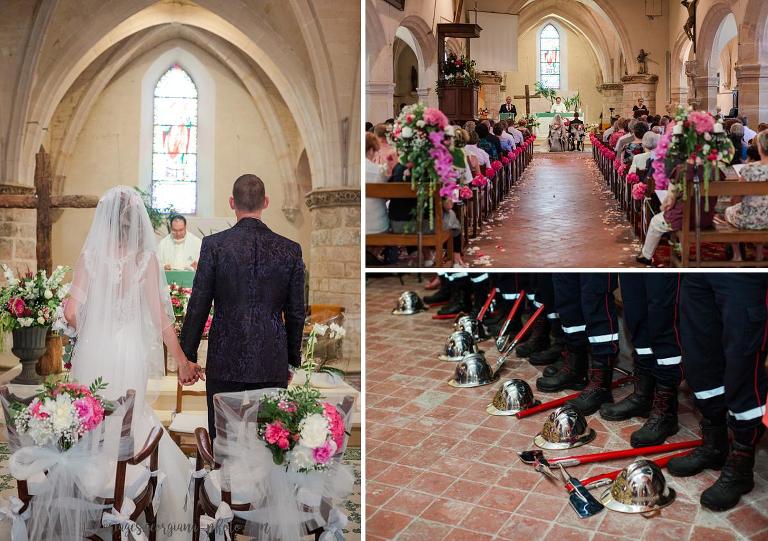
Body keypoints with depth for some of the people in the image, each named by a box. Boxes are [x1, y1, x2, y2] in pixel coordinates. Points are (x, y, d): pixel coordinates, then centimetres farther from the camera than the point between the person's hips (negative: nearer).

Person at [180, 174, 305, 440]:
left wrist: (188, 355, 8)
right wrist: (292, 360, 16)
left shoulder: (214, 244, -7)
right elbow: (296, 313, 4)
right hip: (273, 363, 2)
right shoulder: (290, 249, -1)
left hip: (226, 362, -1)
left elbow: (198, 306, -4)